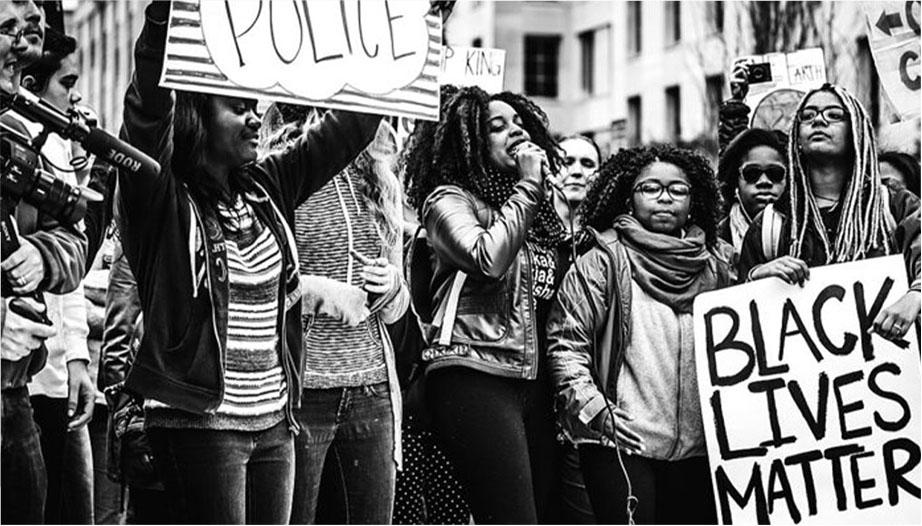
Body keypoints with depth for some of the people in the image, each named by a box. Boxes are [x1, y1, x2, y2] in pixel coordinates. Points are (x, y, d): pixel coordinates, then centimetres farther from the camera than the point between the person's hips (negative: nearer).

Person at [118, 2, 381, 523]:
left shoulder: (267, 190, 11)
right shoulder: (164, 199, -6)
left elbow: (349, 127, 14)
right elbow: (149, 106, -22)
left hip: (275, 422, 6)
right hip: (200, 422, -6)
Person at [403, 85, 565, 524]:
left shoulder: (534, 210, 23)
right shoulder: (449, 200, 3)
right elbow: (488, 259, -17)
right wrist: (527, 187, -8)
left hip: (531, 383, 8)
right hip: (472, 378, -7)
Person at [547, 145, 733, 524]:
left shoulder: (717, 265, 11)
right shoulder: (604, 262, -1)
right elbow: (565, 343, -3)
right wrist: (594, 409, -9)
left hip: (700, 450, 4)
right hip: (623, 447, -4)